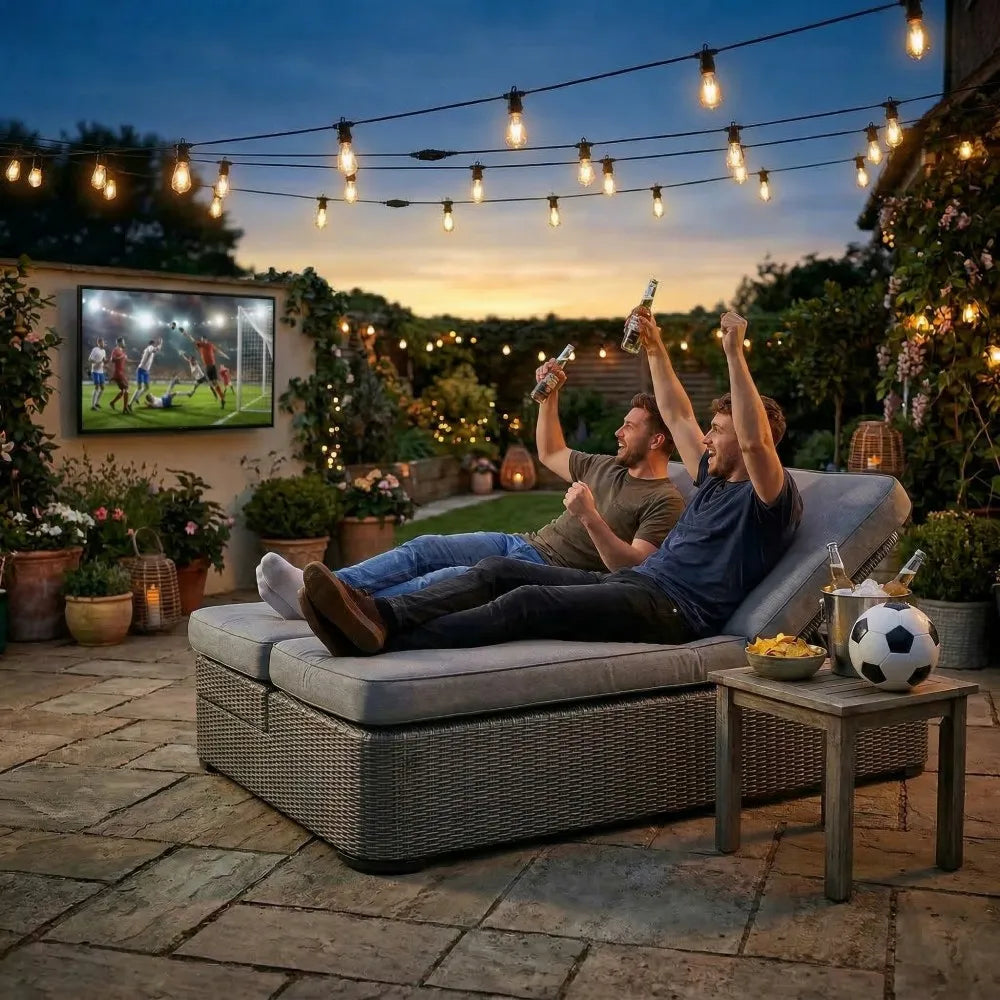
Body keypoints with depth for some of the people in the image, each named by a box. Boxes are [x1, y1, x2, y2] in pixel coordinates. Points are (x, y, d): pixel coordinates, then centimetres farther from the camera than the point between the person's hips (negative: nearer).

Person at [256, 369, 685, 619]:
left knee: (454, 577, -31)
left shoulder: (664, 501, -3)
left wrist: (590, 516, -24)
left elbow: (630, 568, -15)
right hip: (522, 544, 9)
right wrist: (549, 396, 26)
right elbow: (549, 454, 37)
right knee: (424, 548, -14)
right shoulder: (609, 467, 23)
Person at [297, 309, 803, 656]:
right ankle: (381, 613, -31)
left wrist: (734, 353, -20)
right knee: (498, 570, -11)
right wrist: (655, 349, 33)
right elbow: (678, 417, 37)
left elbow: (754, 438, -18)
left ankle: (383, 638, -42)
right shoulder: (713, 479, 28)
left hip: (673, 608, -9)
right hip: (629, 582, 9)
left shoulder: (770, 495, 2)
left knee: (528, 600, -30)